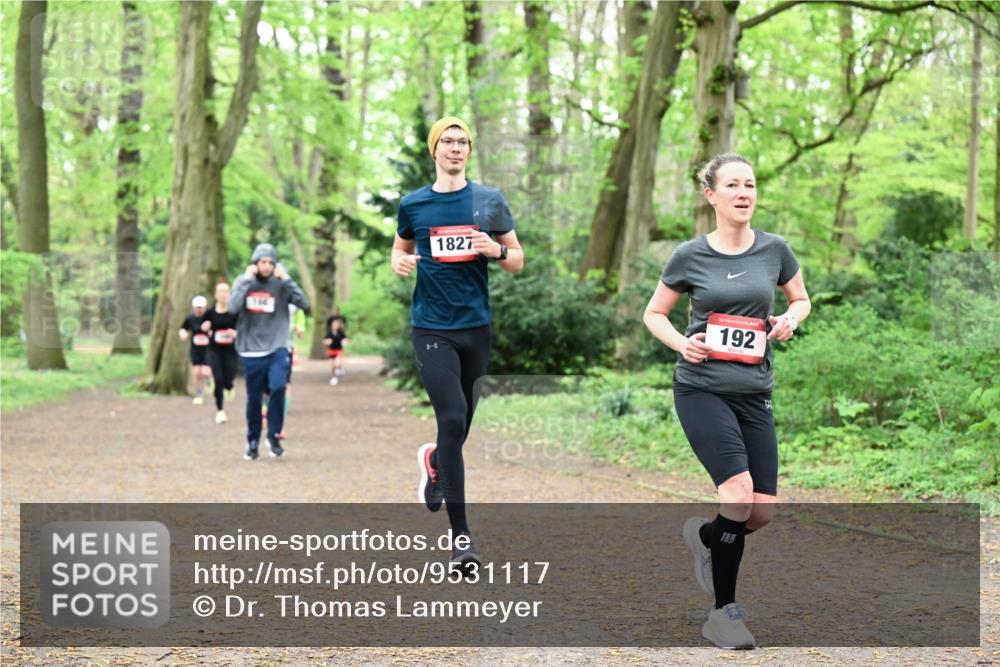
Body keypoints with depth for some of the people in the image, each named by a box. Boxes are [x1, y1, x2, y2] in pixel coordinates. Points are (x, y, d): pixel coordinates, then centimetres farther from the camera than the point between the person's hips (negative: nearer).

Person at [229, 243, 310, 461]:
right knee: (254, 398, 5)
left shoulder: (280, 284, 1)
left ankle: (273, 435, -3)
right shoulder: (243, 282, 2)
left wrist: (287, 280, -14)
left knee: (278, 388, -20)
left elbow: (305, 304, -11)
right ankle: (252, 441, 24)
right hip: (251, 351, 1)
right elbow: (233, 307, -15)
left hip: (277, 349, -1)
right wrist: (247, 280, -15)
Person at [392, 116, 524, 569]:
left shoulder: (489, 201, 5)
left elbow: (518, 261, 9)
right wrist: (400, 263, -3)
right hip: (432, 328, -2)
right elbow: (401, 247, 21)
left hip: (477, 327, 2)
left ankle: (433, 461, 50)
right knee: (453, 421, -15)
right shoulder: (413, 204, 4)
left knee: (462, 424, 12)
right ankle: (460, 533, -9)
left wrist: (497, 251, -13)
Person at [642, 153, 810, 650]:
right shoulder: (690, 256, -2)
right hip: (701, 389, -4)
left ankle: (704, 536, 33)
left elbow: (801, 299, 18)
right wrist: (681, 343, -10)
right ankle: (723, 614, -6)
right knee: (739, 490, -20)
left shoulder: (774, 249, 3)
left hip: (754, 394, 4)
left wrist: (790, 320, -5)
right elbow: (654, 314, 9)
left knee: (763, 512, -2)